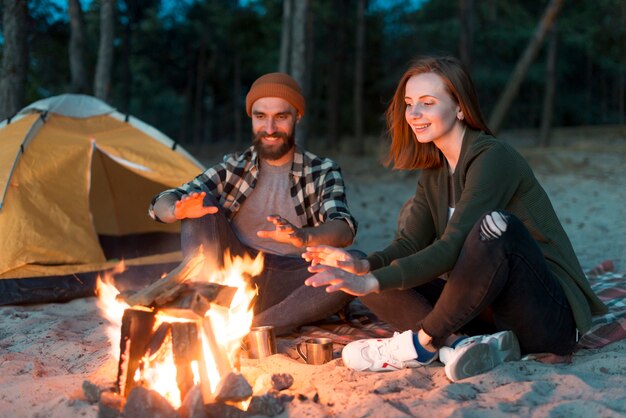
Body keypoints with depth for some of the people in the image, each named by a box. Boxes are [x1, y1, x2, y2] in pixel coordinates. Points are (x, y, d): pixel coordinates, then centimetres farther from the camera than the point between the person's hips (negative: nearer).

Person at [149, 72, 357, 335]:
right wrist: (178, 210, -27)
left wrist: (304, 236, -39)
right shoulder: (234, 167, 7)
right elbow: (161, 204, -1)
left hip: (291, 285, -1)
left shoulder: (322, 172, 3)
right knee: (202, 206, -16)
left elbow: (344, 230, -16)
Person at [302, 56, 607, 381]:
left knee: (495, 224, -36)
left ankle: (423, 344, -21)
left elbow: (453, 248, -25)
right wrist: (364, 266, -20)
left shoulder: (493, 158, -15)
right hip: (489, 311, 7)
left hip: (551, 315, -7)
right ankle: (461, 344, -24)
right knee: (379, 279, -4)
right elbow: (409, 244, 1)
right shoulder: (434, 172, 11)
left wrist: (374, 281, -32)